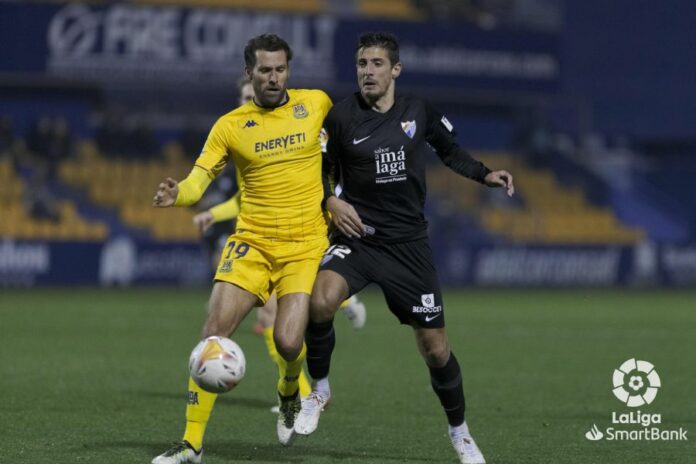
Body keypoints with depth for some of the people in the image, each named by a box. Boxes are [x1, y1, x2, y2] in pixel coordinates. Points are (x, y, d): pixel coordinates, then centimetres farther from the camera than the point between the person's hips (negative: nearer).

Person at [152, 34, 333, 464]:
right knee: (214, 331, -12)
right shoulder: (231, 125, 1)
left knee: (288, 341, -16)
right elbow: (197, 181, -6)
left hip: (306, 245, -1)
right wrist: (177, 194, -28)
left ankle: (290, 394, 23)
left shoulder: (317, 103, 3)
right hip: (252, 242, 1)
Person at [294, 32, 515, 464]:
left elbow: (451, 150, 17)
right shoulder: (342, 117, -5)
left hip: (408, 244, 1)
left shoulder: (419, 112, 0)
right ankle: (320, 388, -6)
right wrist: (330, 201, -14)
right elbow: (317, 168, 5)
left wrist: (486, 174, 1)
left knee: (434, 345, 3)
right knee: (321, 299, -32)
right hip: (356, 236, -1)